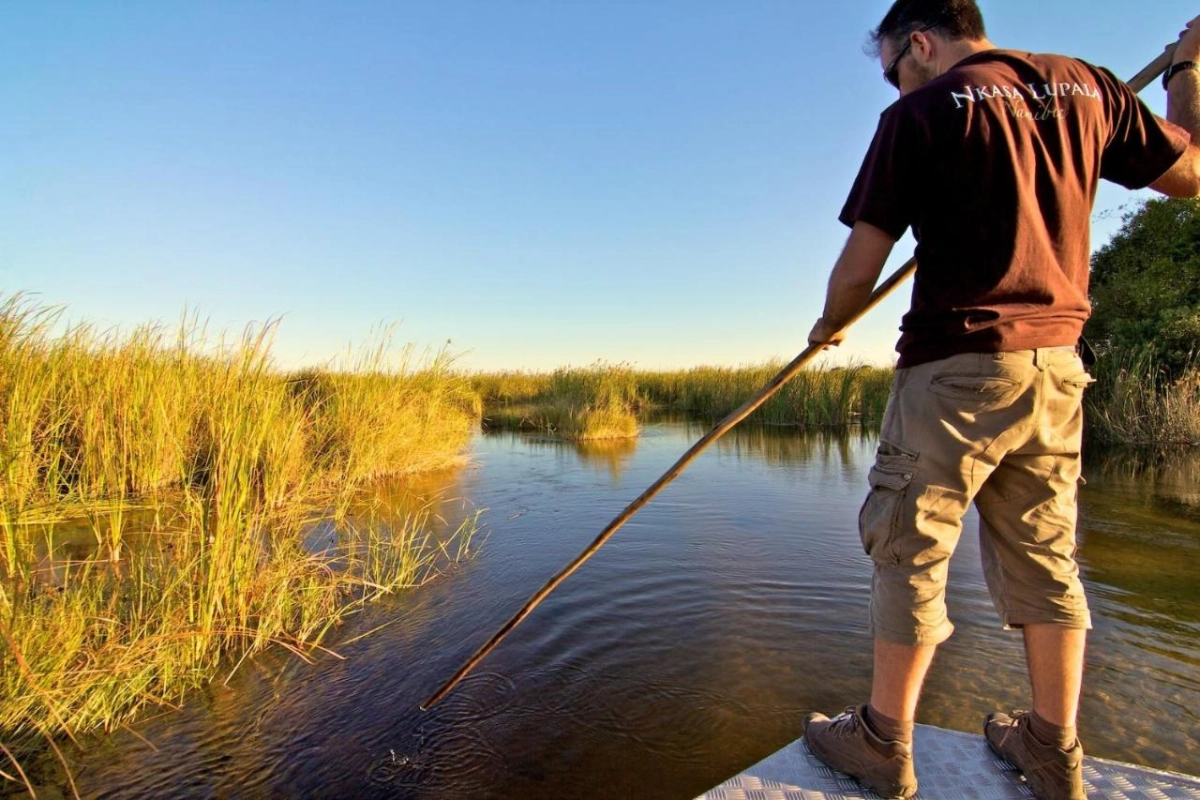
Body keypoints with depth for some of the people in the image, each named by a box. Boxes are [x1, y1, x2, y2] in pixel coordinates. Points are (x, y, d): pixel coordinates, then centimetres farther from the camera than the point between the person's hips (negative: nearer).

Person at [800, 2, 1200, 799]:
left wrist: (829, 326, 12)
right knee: (1045, 558, 15)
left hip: (957, 367, -6)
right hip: (1057, 367, 7)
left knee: (911, 553, 3)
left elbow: (860, 265, -8)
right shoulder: (1087, 84, 12)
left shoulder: (921, 113, -4)